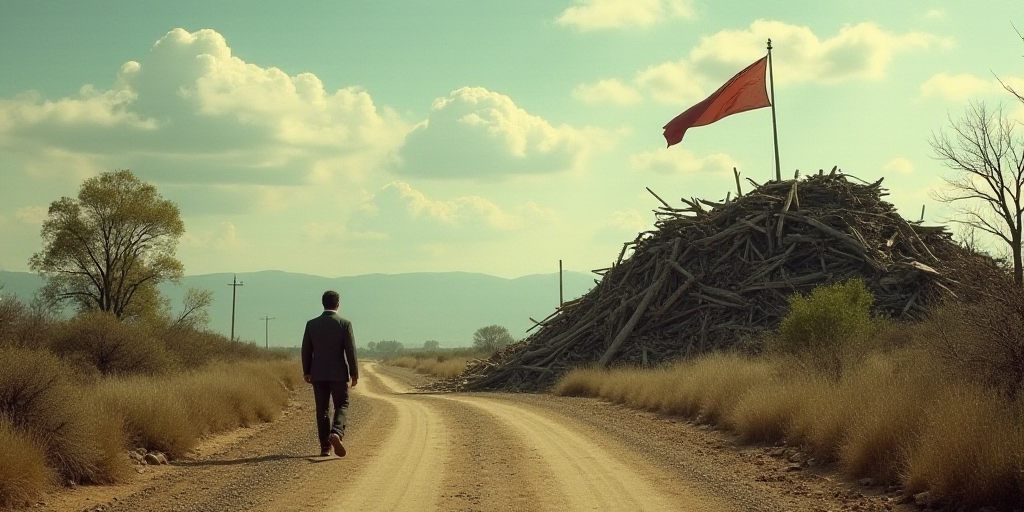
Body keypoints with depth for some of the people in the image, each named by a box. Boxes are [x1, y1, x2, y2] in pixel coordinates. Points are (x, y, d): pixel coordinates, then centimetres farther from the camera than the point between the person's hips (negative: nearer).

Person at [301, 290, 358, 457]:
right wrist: (354, 373, -1)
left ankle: (325, 447, 8)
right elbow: (350, 350, -8)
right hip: (339, 373, -2)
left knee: (322, 409, 9)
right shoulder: (344, 324, -7)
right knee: (341, 405, 7)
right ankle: (336, 433, -20)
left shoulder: (311, 324, 1)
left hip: (318, 374, 2)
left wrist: (306, 371, 14)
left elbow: (306, 350, 5)